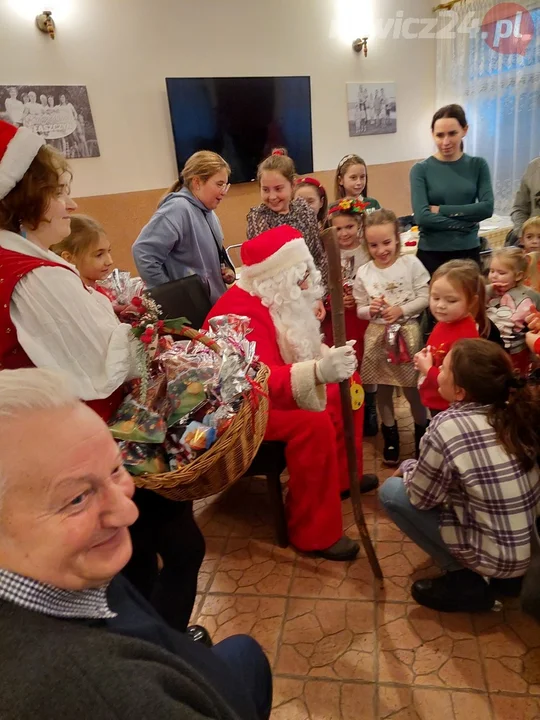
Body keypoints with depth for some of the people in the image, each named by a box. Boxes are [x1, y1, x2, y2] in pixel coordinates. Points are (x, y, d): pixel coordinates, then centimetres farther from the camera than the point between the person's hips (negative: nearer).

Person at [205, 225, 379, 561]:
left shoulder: (280, 297, 3)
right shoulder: (244, 312, -29)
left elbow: (300, 346, 17)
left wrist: (330, 359, -1)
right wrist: (320, 372, -52)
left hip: (276, 389, 11)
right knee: (313, 423, -31)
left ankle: (343, 475, 23)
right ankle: (315, 533, -17)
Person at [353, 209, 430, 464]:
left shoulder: (411, 263, -6)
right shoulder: (363, 273, -1)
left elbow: (425, 297, -7)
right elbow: (360, 309, 3)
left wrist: (401, 310, -18)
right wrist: (370, 310, -17)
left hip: (407, 331, -2)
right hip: (377, 335, 2)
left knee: (412, 386, 7)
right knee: (383, 387, 11)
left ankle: (422, 430, 31)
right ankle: (390, 435, 29)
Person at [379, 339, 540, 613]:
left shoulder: (448, 427, -25)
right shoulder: (517, 411, -5)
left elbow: (420, 498, -11)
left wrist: (407, 468, 8)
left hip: (497, 557, -6)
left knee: (391, 491, -2)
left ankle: (465, 584, 3)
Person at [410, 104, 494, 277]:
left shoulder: (478, 165, 4)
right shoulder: (421, 169, -4)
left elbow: (487, 208, -7)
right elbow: (422, 217, -15)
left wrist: (441, 210, -12)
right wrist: (465, 224, -11)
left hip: (468, 252, 2)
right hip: (431, 253, -2)